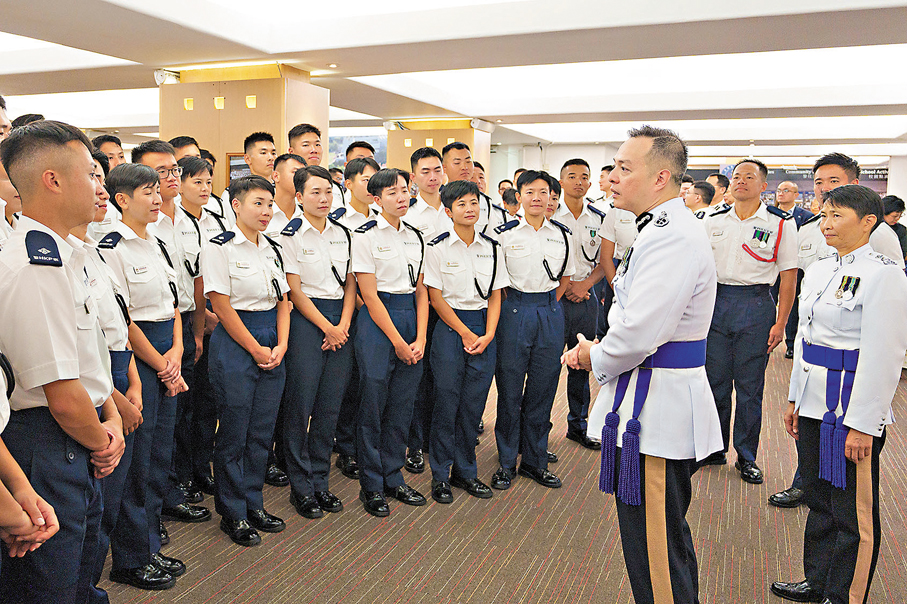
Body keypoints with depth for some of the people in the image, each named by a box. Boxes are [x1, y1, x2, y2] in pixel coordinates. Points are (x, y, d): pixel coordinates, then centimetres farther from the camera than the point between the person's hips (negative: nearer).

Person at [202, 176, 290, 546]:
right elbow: (222, 307, -12)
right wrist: (256, 350, -11)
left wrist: (280, 346, -1)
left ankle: (254, 505, 27)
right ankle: (232, 514, 19)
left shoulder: (273, 248, 12)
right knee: (234, 433, 3)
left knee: (262, 431, 12)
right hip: (235, 344, -6)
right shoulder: (220, 247, -8)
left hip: (273, 347, 6)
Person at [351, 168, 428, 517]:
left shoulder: (415, 236, 11)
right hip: (377, 321, -5)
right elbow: (369, 295, -10)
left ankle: (393, 478, 24)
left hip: (412, 318, 6)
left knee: (402, 405, 10)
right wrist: (397, 342, -11)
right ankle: (371, 485, 16)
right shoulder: (365, 235, -6)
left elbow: (421, 291, 10)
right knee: (373, 404, 2)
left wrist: (420, 338, -1)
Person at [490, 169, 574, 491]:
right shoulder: (504, 233, -2)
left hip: (550, 312, 3)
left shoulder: (562, 234, 6)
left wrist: (548, 305, 9)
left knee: (542, 390, 8)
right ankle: (506, 462, 18)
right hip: (514, 311, -3)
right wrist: (511, 306, -1)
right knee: (509, 390, 3)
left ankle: (535, 460, 23)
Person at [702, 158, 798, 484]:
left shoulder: (781, 224, -2)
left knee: (749, 386, 5)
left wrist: (780, 323, -6)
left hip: (756, 305, -3)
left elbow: (788, 276, -2)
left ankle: (746, 457, 21)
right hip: (716, 301, 3)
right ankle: (715, 448, 26)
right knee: (714, 380, 9)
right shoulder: (714, 221, 7)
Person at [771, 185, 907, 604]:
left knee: (853, 511, 6)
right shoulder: (818, 270, 10)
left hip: (853, 409, -7)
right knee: (819, 499, 19)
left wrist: (862, 424, -17)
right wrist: (795, 398, 16)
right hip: (815, 403, 7)